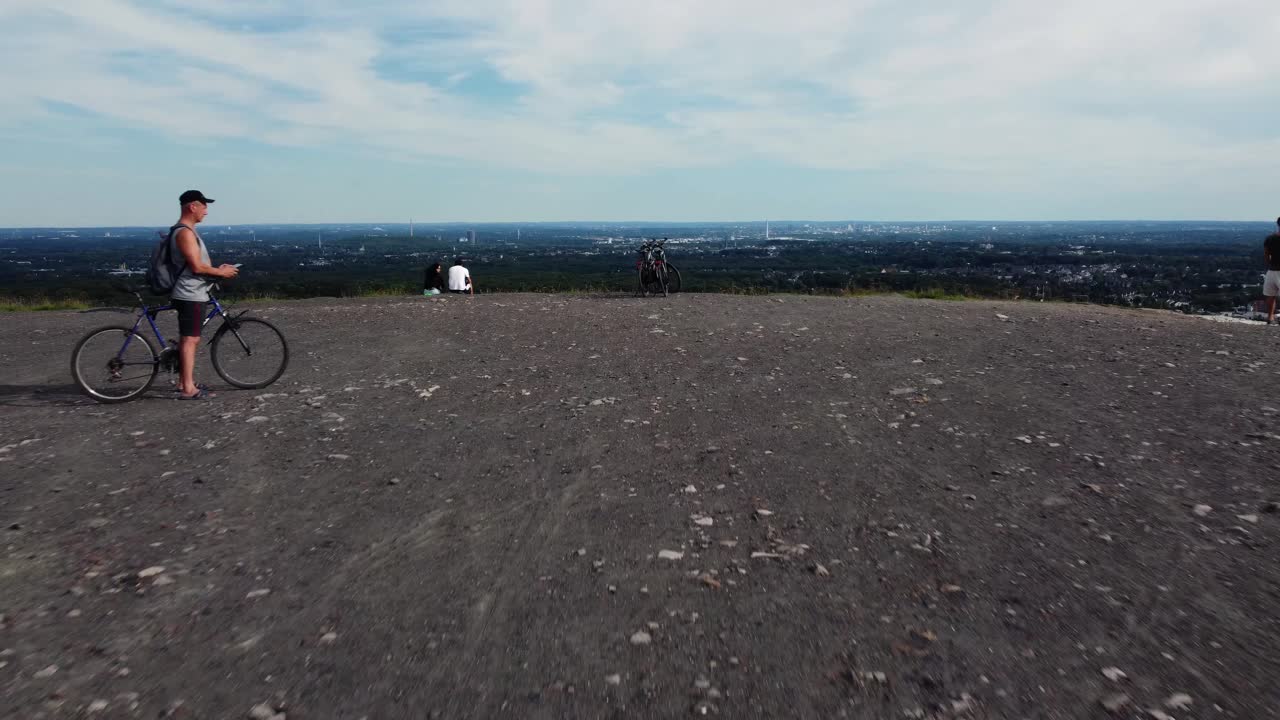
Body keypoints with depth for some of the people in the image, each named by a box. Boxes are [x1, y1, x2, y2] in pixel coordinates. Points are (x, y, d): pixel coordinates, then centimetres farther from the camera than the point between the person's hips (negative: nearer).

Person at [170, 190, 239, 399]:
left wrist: (218, 269, 13)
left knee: (188, 339, 16)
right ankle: (188, 388, -7)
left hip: (191, 293, 11)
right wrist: (221, 272, -10)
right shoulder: (185, 232, -17)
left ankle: (184, 382, 23)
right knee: (190, 339, -9)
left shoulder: (185, 230, 17)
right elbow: (197, 267, -22)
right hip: (191, 295, -11)